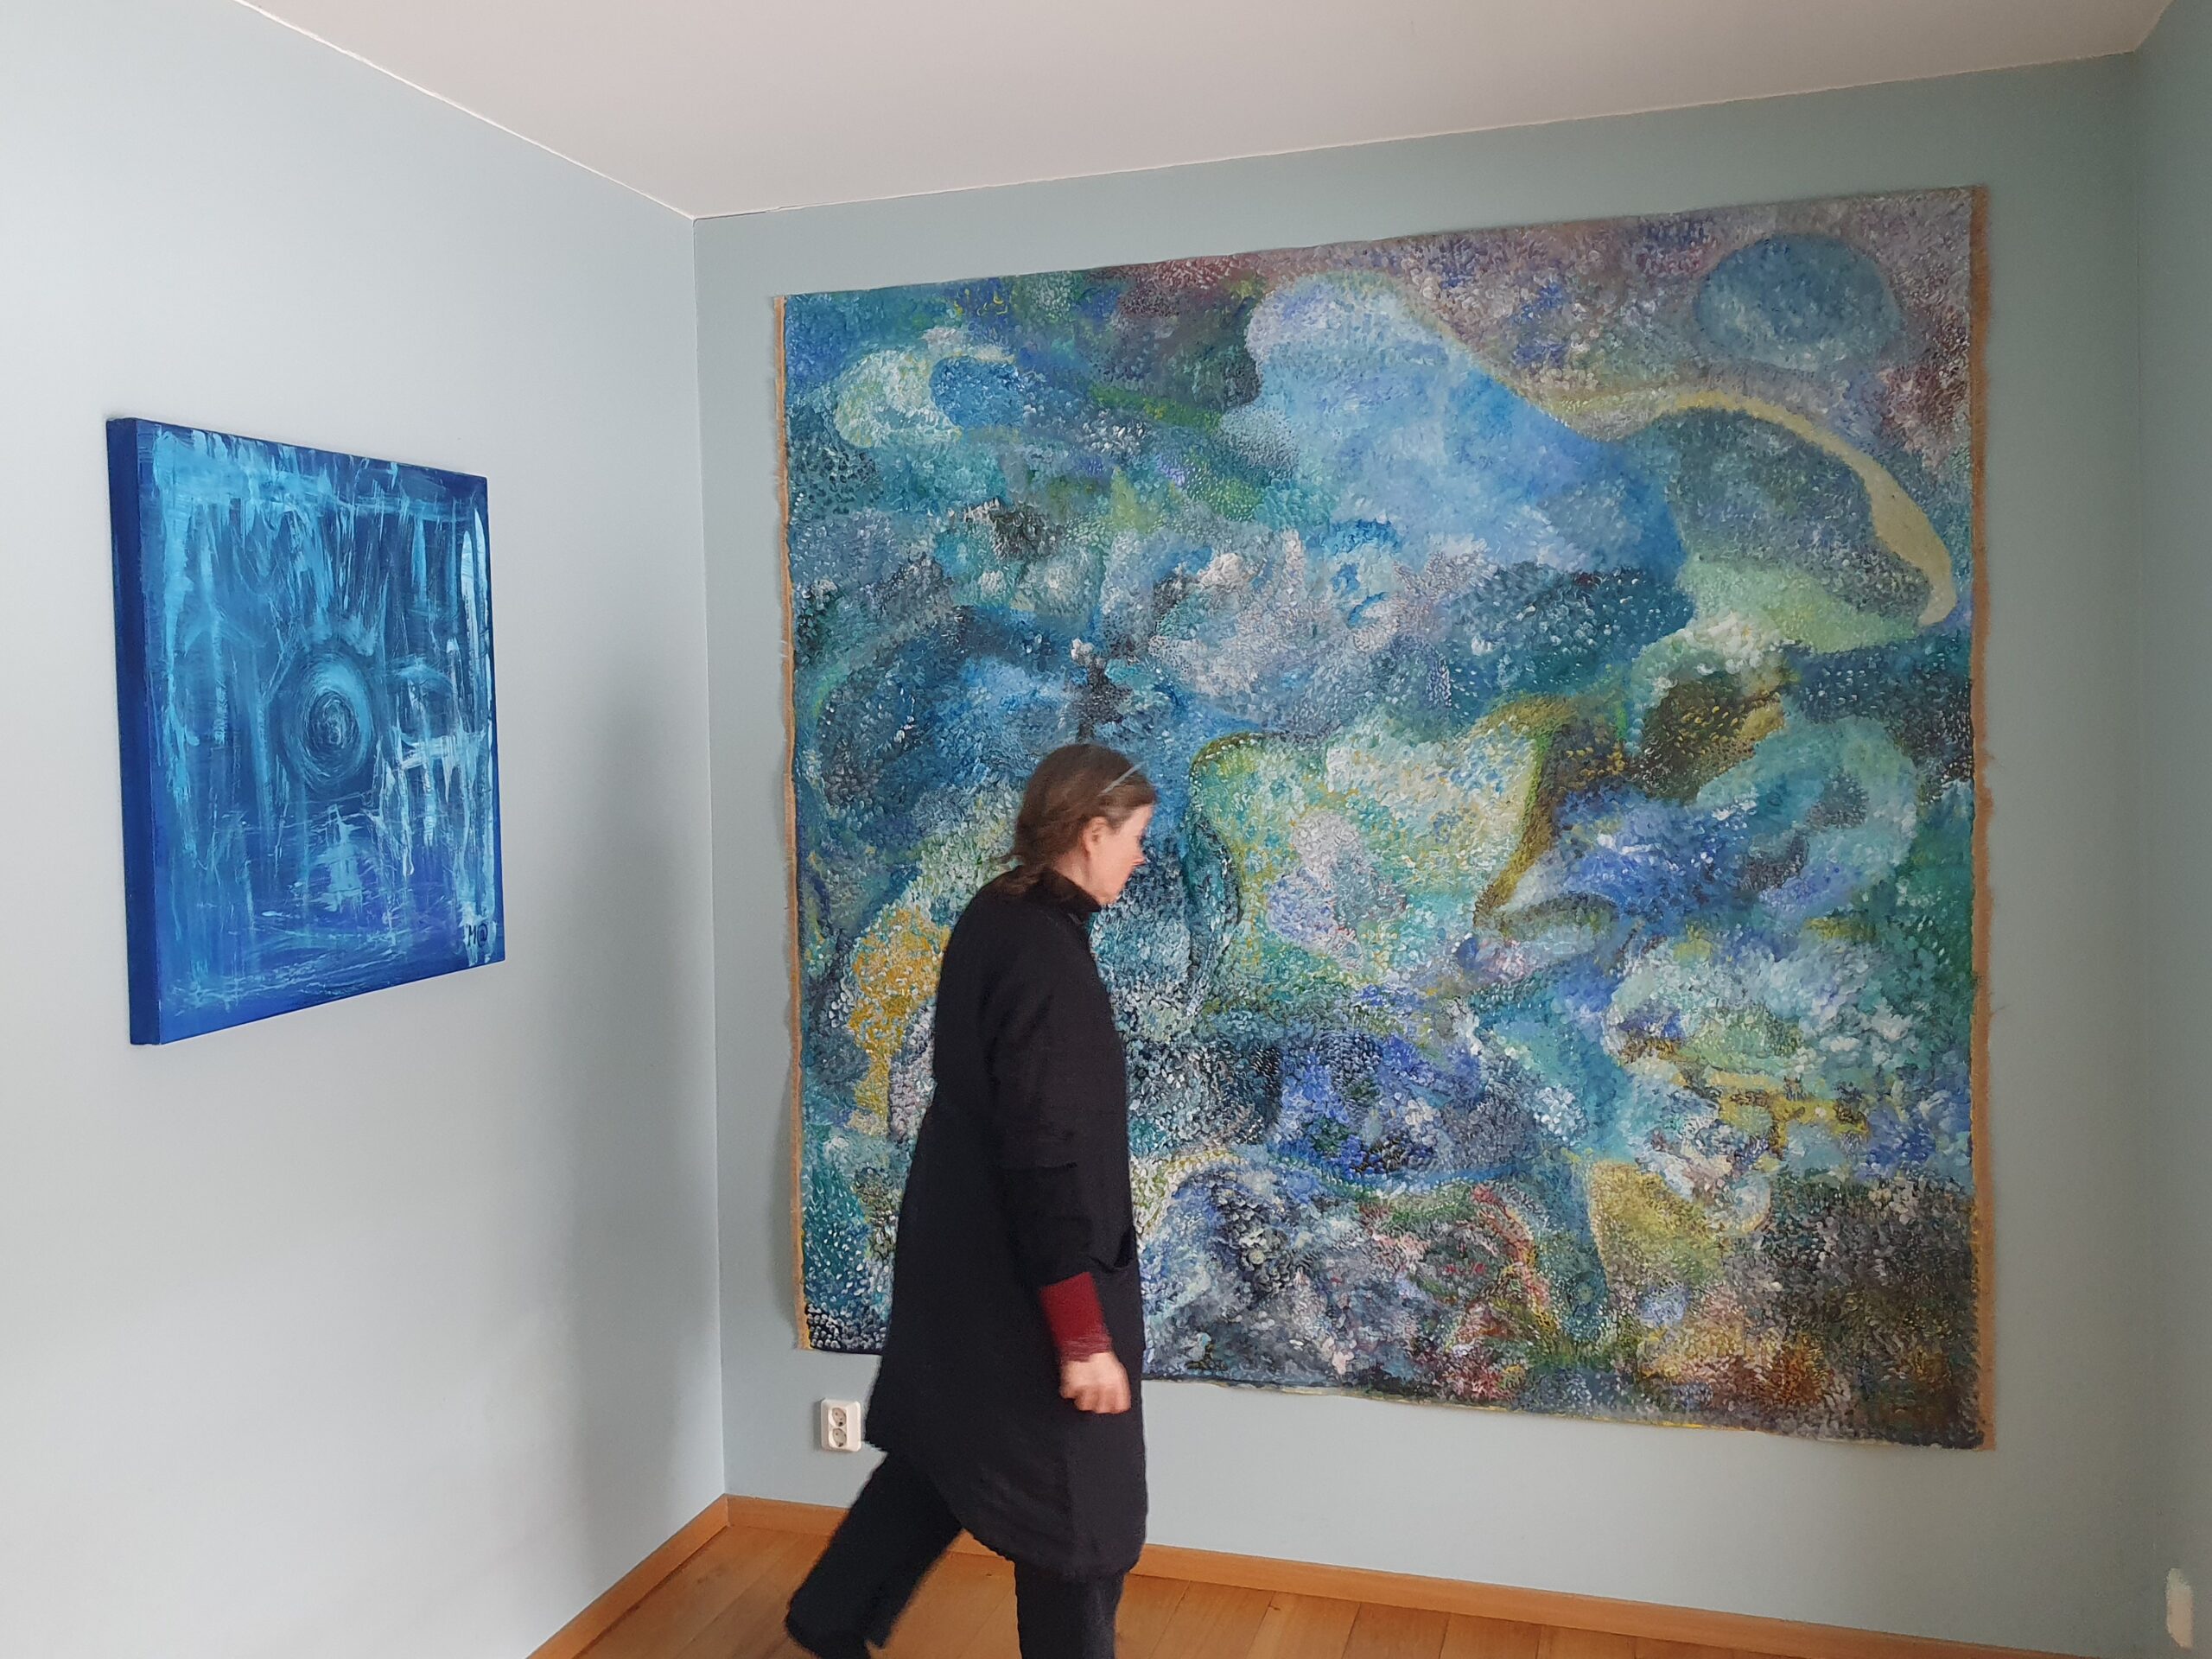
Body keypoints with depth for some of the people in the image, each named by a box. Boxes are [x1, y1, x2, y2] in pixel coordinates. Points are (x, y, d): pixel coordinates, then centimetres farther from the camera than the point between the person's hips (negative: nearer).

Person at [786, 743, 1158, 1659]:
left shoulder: (994, 919, 3)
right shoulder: (1044, 954, -25)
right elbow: (1047, 1154, -27)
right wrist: (1082, 1334, -23)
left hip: (962, 1243, 10)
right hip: (1018, 1270, -10)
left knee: (948, 1442, 27)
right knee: (1077, 1503, 8)